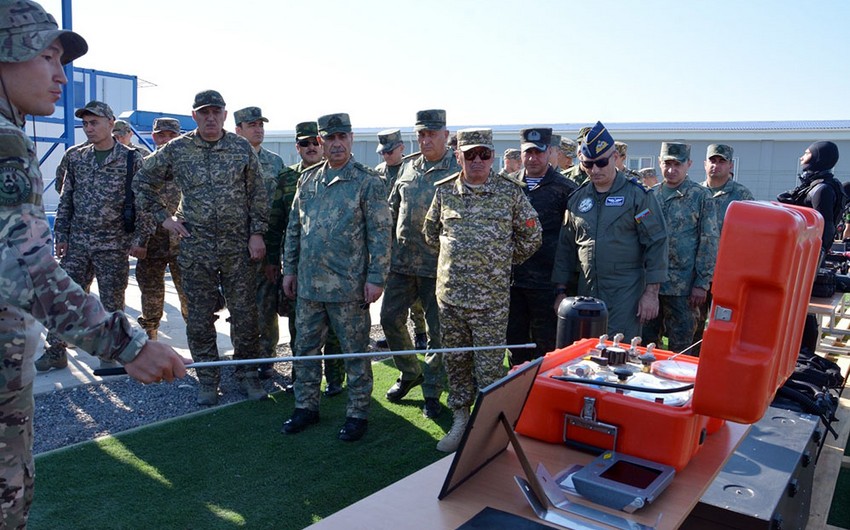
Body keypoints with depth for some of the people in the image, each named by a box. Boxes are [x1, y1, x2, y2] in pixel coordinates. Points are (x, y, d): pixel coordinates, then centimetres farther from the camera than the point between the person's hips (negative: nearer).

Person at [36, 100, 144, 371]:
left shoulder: (131, 160, -4)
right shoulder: (77, 158, 9)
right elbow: (66, 200, 12)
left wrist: (138, 238, -9)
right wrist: (61, 235, 6)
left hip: (113, 245, -4)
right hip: (77, 243, 4)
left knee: (112, 302, 6)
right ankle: (55, 352, 19)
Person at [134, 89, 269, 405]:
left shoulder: (242, 149, 3)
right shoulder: (176, 150, 4)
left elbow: (258, 195, 4)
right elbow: (142, 182, 13)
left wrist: (257, 233, -3)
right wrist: (162, 217, 5)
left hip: (239, 247, 0)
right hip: (196, 248, 1)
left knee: (245, 314, 5)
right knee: (200, 317, 7)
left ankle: (247, 374, 20)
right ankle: (208, 378, 21)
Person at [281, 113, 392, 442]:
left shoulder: (368, 182, -6)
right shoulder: (307, 180, 10)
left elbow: (380, 234, -9)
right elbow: (294, 228, 15)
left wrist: (376, 278, -14)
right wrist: (289, 268, 12)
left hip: (348, 287, -5)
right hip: (309, 284, 6)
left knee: (354, 352, 6)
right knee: (305, 348, 14)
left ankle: (357, 413, 20)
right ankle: (306, 407, 30)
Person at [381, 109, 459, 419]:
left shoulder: (459, 170, -6)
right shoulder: (408, 167, 11)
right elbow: (392, 210, 17)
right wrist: (388, 249, 11)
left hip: (438, 265, -5)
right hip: (402, 261, 6)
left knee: (438, 331, 4)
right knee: (390, 318, 10)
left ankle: (431, 392, 21)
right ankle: (409, 372, 33)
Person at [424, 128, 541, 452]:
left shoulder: (510, 192, -2)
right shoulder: (445, 191, 5)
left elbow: (530, 237, 8)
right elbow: (431, 231, 19)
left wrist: (501, 263, 11)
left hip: (491, 298, -3)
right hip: (450, 293, 3)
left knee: (489, 367, 1)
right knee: (455, 361, 14)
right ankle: (459, 421, 29)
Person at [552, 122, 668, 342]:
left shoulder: (638, 195, -3)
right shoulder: (577, 199, 10)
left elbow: (656, 243, -5)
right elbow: (566, 247, 14)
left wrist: (651, 292, -9)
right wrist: (561, 291, 11)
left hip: (626, 294, -4)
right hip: (586, 294, 5)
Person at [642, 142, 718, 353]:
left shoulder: (701, 197, -2)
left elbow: (709, 242, -5)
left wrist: (702, 284, -10)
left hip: (682, 287, -4)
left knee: (679, 347, 6)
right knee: (645, 342, 12)